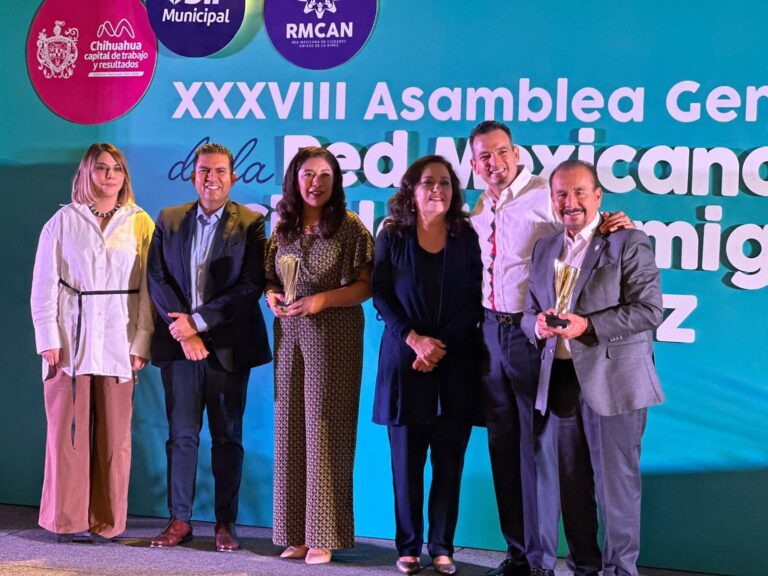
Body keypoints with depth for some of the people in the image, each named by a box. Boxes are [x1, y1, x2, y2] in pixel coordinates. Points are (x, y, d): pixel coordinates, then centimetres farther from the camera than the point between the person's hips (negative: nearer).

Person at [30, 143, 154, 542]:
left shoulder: (140, 223, 6)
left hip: (118, 341, 0)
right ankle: (67, 520, 12)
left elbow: (149, 288, 2)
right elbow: (44, 286, 3)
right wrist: (48, 340, -5)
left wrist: (141, 344, -5)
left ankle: (106, 522, 12)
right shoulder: (63, 221, 6)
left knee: (114, 435, 3)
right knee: (68, 431, 2)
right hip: (71, 340, 0)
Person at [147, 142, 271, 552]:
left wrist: (198, 319, -12)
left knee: (227, 437, 5)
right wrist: (184, 332, -9)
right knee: (181, 435, 6)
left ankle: (226, 523, 12)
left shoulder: (250, 223, 0)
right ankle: (179, 520, 14)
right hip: (180, 342, 2)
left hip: (227, 345, -2)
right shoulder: (169, 220, 9)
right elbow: (157, 279, 3)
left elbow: (251, 286, -9)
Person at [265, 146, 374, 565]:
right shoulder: (282, 229, 11)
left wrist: (323, 299, -18)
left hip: (334, 337, -5)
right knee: (289, 429, 4)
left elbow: (365, 286, -6)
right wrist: (272, 297, -5)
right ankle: (295, 531, 11)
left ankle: (323, 535, 3)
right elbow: (272, 279, 17)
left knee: (323, 429, -4)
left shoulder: (350, 228, -3)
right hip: (289, 334, 5)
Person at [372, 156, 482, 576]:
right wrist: (415, 339, -12)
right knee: (407, 460, 3)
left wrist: (441, 346, -9)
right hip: (405, 360, 0)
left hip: (456, 363, 0)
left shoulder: (467, 238, 4)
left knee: (449, 461, 2)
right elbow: (381, 296, -1)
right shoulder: (392, 235, 4)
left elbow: (475, 301, 0)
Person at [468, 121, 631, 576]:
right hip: (492, 330, 7)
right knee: (503, 445, 11)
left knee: (536, 444, -2)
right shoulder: (480, 209, 11)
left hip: (532, 331, -7)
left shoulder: (546, 196, -9)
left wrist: (614, 225, -27)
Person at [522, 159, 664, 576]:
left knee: (616, 483, -1)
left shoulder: (628, 243, -4)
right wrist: (538, 323, -7)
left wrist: (587, 325, -20)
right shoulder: (544, 249, 15)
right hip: (561, 380, 6)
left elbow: (650, 310, -11)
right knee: (572, 483, 12)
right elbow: (531, 312, 17)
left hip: (612, 381, -6)